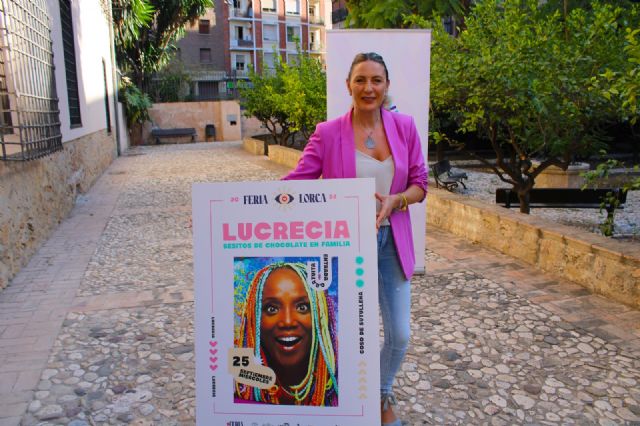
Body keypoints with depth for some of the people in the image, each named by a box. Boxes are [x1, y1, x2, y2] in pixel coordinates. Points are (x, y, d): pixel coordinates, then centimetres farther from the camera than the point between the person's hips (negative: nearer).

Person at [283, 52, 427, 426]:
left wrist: (394, 201, -18)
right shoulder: (328, 133, -7)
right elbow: (296, 182, -10)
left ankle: (383, 396, 39)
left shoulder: (404, 126, -1)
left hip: (391, 240, 3)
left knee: (400, 335, 8)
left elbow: (420, 184, 3)